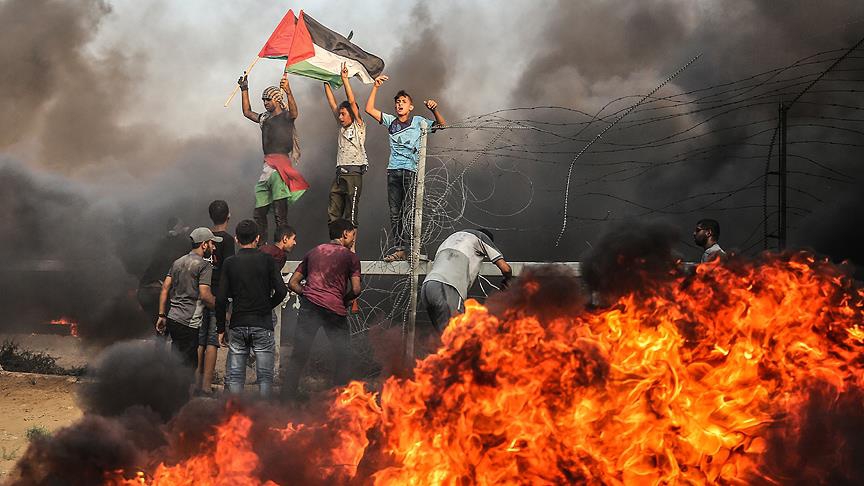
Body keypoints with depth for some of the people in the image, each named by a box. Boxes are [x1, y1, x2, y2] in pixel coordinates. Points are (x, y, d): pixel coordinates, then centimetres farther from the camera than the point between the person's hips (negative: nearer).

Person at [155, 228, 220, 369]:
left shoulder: (178, 262, 15)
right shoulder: (204, 265, -9)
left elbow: (165, 288, 13)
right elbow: (205, 295, -17)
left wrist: (162, 316, 16)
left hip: (172, 319, 8)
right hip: (189, 323, -8)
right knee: (187, 366, -4)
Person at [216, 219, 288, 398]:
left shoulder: (229, 263, 2)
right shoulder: (266, 260, -2)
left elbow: (221, 299, 0)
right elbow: (281, 291, -8)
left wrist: (221, 329, 7)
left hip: (238, 325, 2)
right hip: (262, 325, -2)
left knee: (234, 376, 6)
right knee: (265, 376, 3)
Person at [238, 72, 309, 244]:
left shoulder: (286, 116, -2)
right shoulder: (265, 118, 22)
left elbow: (294, 113, -24)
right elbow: (247, 112, 33)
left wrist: (288, 91, -40)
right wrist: (244, 89, 27)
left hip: (280, 165, -9)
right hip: (267, 166, 9)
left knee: (280, 213, -12)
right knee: (258, 213, 10)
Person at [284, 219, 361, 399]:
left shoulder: (314, 252, 19)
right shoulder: (350, 257, 7)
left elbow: (292, 283, 16)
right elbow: (356, 290, -3)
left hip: (309, 305, 3)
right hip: (335, 310, -3)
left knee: (298, 357, 4)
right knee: (343, 359, 8)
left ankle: (287, 398, 0)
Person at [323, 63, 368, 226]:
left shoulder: (358, 127, 3)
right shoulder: (342, 128, 21)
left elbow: (352, 102, -4)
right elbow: (333, 104, 22)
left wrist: (345, 79, -6)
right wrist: (326, 84, 20)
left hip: (353, 174, -7)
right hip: (339, 174, 7)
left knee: (350, 216, -9)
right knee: (333, 215, 2)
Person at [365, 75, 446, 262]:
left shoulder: (418, 122, 7)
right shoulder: (391, 121, 15)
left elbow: (441, 125, 0)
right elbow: (369, 109, 12)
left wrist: (434, 110, -17)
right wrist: (376, 87, 6)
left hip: (411, 171, -4)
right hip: (393, 170, 4)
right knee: (395, 212, 3)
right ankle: (399, 249, 5)